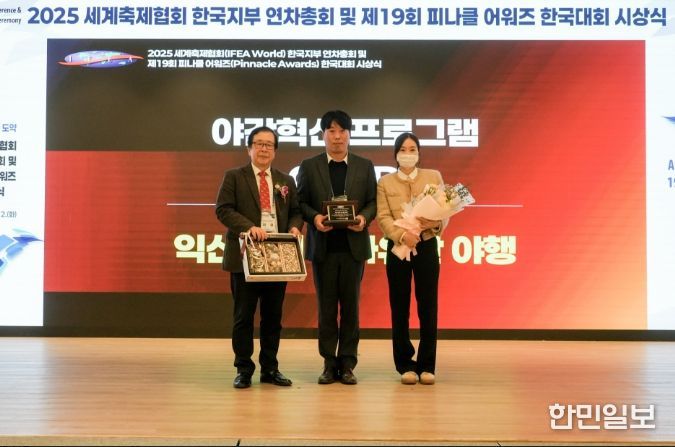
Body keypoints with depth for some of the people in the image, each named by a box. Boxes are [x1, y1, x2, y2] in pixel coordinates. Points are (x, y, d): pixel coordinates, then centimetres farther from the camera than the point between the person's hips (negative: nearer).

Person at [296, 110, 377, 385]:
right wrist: (314, 217, -14)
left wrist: (364, 217, -13)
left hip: (353, 245, 1)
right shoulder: (309, 166, 7)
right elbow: (301, 202, 4)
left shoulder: (364, 166, 9)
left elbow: (373, 201, 7)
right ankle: (329, 364, 12)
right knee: (326, 307, 4)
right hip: (323, 246, 0)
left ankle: (347, 364, 11)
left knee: (350, 305, 4)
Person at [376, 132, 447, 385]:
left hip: (427, 246, 0)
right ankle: (405, 365, 14)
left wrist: (435, 223, -19)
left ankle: (427, 366, 11)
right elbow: (383, 218, -4)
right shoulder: (385, 182, 6)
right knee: (400, 308, 4)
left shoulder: (434, 177, 7)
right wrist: (402, 234, -20)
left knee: (428, 307, 1)